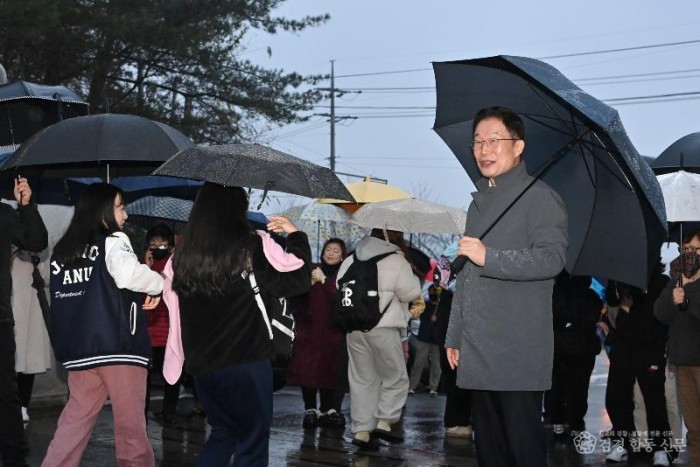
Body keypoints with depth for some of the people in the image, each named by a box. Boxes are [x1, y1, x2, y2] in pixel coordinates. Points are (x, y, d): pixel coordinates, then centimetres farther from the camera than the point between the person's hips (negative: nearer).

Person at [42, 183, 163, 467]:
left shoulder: (62, 250, 16)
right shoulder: (113, 240, -4)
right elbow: (129, 274, -24)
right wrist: (158, 284, -5)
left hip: (78, 347, 6)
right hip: (118, 344, -6)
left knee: (75, 420, 10)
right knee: (130, 423, 1)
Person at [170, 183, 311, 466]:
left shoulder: (182, 255, 4)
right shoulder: (253, 247, -10)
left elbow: (172, 300, 12)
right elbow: (299, 278, -6)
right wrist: (295, 235, 7)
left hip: (202, 364, 5)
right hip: (247, 361, -5)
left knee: (223, 431, 23)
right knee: (253, 439, 7)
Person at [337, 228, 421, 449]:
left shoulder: (351, 260, 10)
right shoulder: (397, 261, -7)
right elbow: (411, 293, -6)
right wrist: (412, 277, 11)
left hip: (354, 327, 5)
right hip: (383, 328, -5)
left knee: (362, 379, 11)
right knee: (395, 378, 10)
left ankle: (361, 430, 8)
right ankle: (384, 422, 1)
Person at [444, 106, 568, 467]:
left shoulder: (539, 198, -2)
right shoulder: (478, 203, 22)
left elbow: (552, 258, -17)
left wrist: (490, 257, -20)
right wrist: (454, 336, 21)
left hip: (518, 354, -7)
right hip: (478, 352, 7)